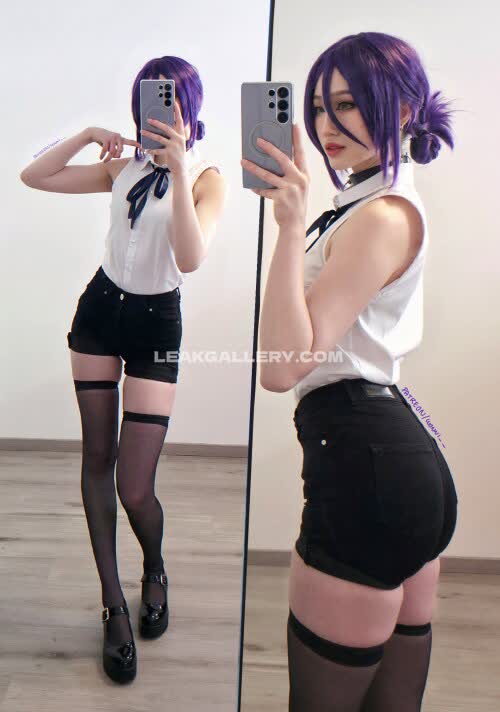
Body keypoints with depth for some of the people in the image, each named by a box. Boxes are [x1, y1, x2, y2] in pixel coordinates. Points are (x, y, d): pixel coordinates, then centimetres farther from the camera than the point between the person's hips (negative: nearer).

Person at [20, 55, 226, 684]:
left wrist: (178, 168, -28)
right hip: (99, 308, 5)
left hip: (156, 323, -4)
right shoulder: (123, 165, 8)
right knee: (97, 458, 6)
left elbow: (190, 258, -24)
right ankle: (114, 605, 22)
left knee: (135, 489, -10)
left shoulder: (207, 176, -5)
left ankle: (155, 570, 26)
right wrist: (86, 136, -2)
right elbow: (33, 177, 10)